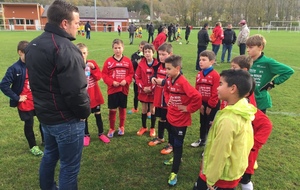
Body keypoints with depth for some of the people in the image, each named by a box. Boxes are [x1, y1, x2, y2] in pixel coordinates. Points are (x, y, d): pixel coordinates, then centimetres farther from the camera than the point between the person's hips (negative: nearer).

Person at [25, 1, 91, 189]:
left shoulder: (33, 45, 8)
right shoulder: (65, 49, -23)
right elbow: (75, 90, -27)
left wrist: (45, 105, 18)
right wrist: (84, 112, -10)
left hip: (44, 113, 9)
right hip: (66, 118, -9)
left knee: (50, 154, 27)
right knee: (69, 165, 6)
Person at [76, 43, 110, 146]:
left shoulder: (92, 63, -3)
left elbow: (99, 76, -11)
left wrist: (93, 68, -24)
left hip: (94, 94, 2)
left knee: (98, 114, 13)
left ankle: (101, 134, 29)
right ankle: (86, 135, 29)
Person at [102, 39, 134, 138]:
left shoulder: (127, 61, -1)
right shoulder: (108, 61, -5)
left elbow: (131, 74, 2)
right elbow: (104, 74, -3)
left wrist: (126, 81, -15)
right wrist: (112, 82, -16)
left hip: (124, 89, 1)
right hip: (112, 89, -1)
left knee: (122, 108, 13)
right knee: (112, 110, 5)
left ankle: (121, 127, 31)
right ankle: (111, 129, 22)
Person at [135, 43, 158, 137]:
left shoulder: (157, 64, -10)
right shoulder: (141, 64, -4)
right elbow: (137, 77, -1)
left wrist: (151, 88, -15)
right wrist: (142, 87, -13)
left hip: (153, 91, -2)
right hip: (143, 91, 2)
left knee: (153, 110, 9)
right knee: (144, 110, 14)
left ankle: (152, 128, 24)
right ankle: (144, 127, 31)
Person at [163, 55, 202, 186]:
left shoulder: (183, 82, -25)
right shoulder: (169, 80, -1)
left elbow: (197, 97, -31)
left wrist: (188, 108, -20)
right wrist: (167, 100, 5)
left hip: (181, 120, -8)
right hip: (171, 117, 8)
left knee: (178, 145, 3)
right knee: (172, 141, 24)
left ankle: (174, 173, 15)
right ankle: (176, 158, 50)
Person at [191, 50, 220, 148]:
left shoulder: (215, 75, -19)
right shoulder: (199, 75, 2)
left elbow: (215, 93, -18)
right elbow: (197, 90, 4)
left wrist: (210, 106, -14)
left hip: (213, 105, -6)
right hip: (202, 103, 6)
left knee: (211, 124, 4)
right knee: (203, 123, 21)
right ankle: (202, 140, 41)